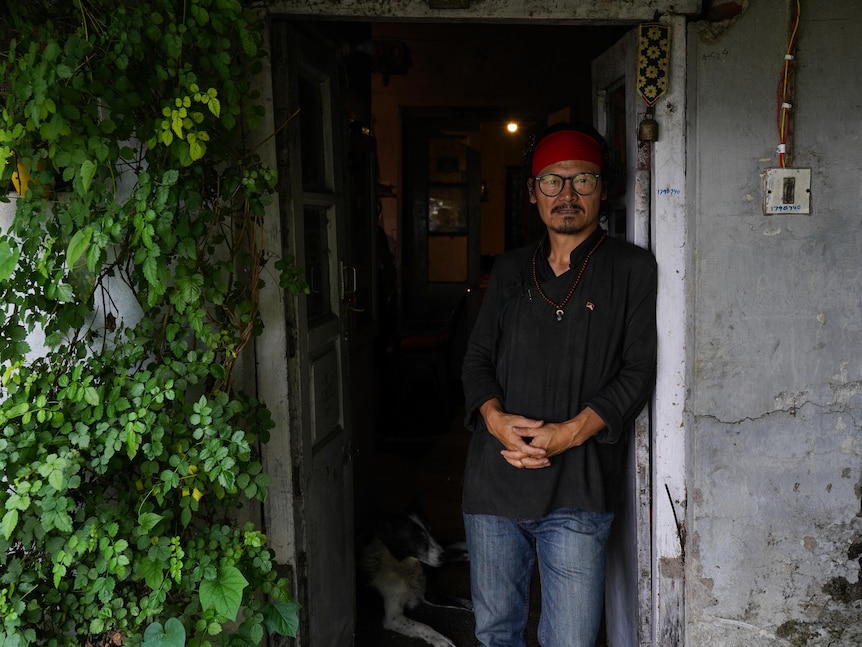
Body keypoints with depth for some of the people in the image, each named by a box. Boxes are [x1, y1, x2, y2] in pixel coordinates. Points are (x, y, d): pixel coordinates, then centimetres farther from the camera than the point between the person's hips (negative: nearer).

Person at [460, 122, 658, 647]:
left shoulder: (632, 268, 2)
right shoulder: (510, 271, 14)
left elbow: (639, 371, -4)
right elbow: (477, 357, 13)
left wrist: (568, 434, -16)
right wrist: (495, 416, -9)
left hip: (576, 491, -4)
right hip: (493, 484, 4)